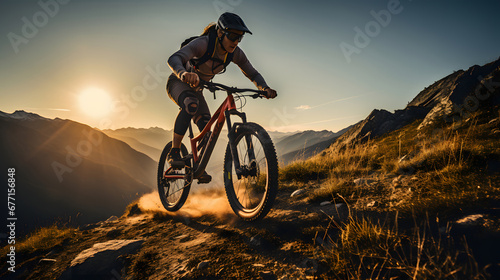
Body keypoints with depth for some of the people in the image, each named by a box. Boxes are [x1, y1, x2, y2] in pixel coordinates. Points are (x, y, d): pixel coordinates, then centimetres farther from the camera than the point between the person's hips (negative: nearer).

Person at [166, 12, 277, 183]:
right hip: (178, 83, -5)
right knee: (191, 104, -38)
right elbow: (174, 59, -44)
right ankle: (174, 152, -26)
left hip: (196, 89, 6)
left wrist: (265, 88, -26)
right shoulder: (203, 43, -31)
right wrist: (184, 74, -66)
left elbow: (253, 74, -6)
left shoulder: (235, 53, -15)